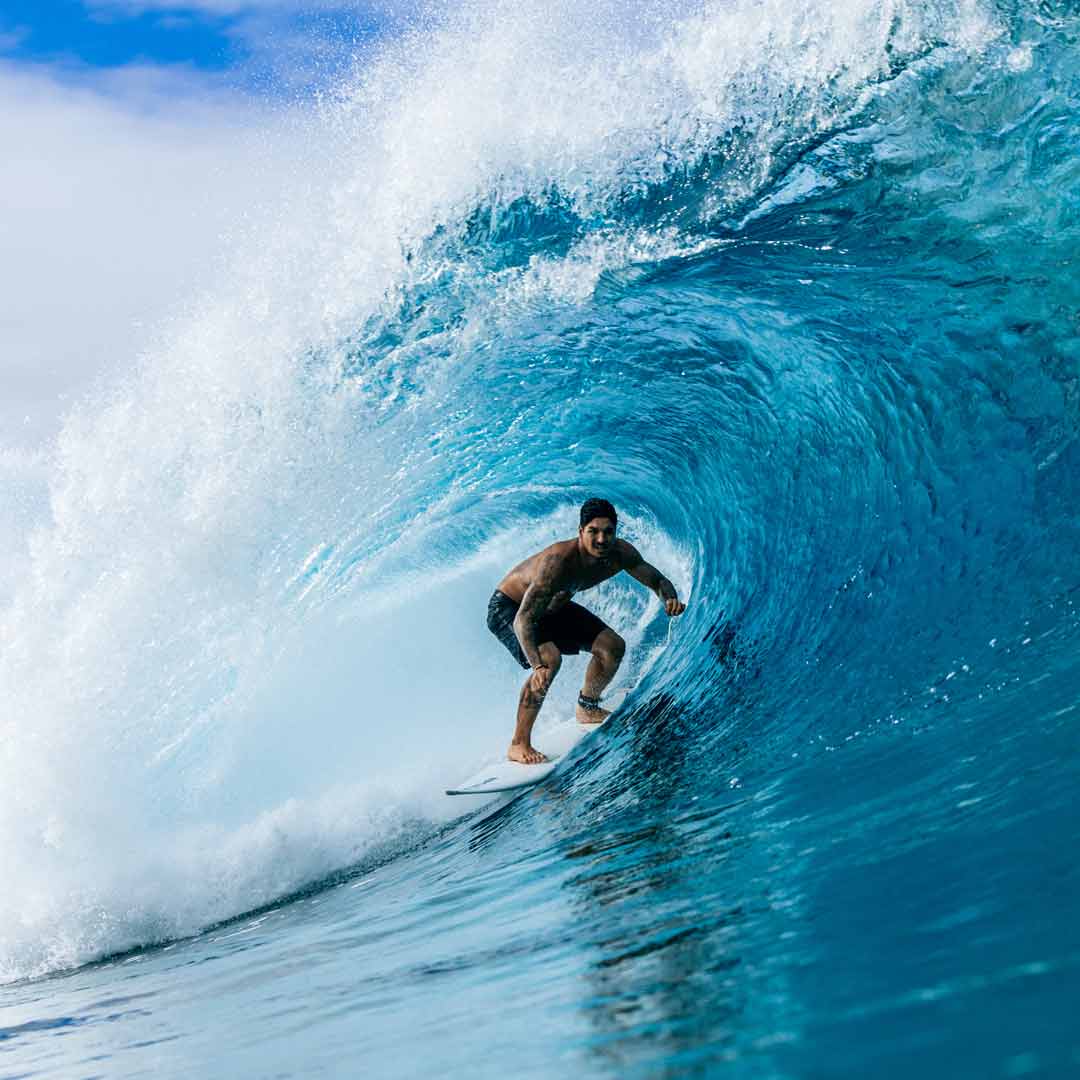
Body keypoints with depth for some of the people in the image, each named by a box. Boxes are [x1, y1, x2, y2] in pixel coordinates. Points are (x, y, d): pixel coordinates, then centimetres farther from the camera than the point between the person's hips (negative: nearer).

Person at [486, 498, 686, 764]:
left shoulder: (620, 554, -20)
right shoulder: (558, 560, -40)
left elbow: (658, 581, -4)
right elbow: (523, 619, -43)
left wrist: (670, 599, -28)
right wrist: (537, 666, -56)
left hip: (554, 606, 7)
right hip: (509, 608, -7)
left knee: (613, 646, 3)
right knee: (550, 659, -31)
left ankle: (587, 708, 29)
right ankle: (519, 745, -22)